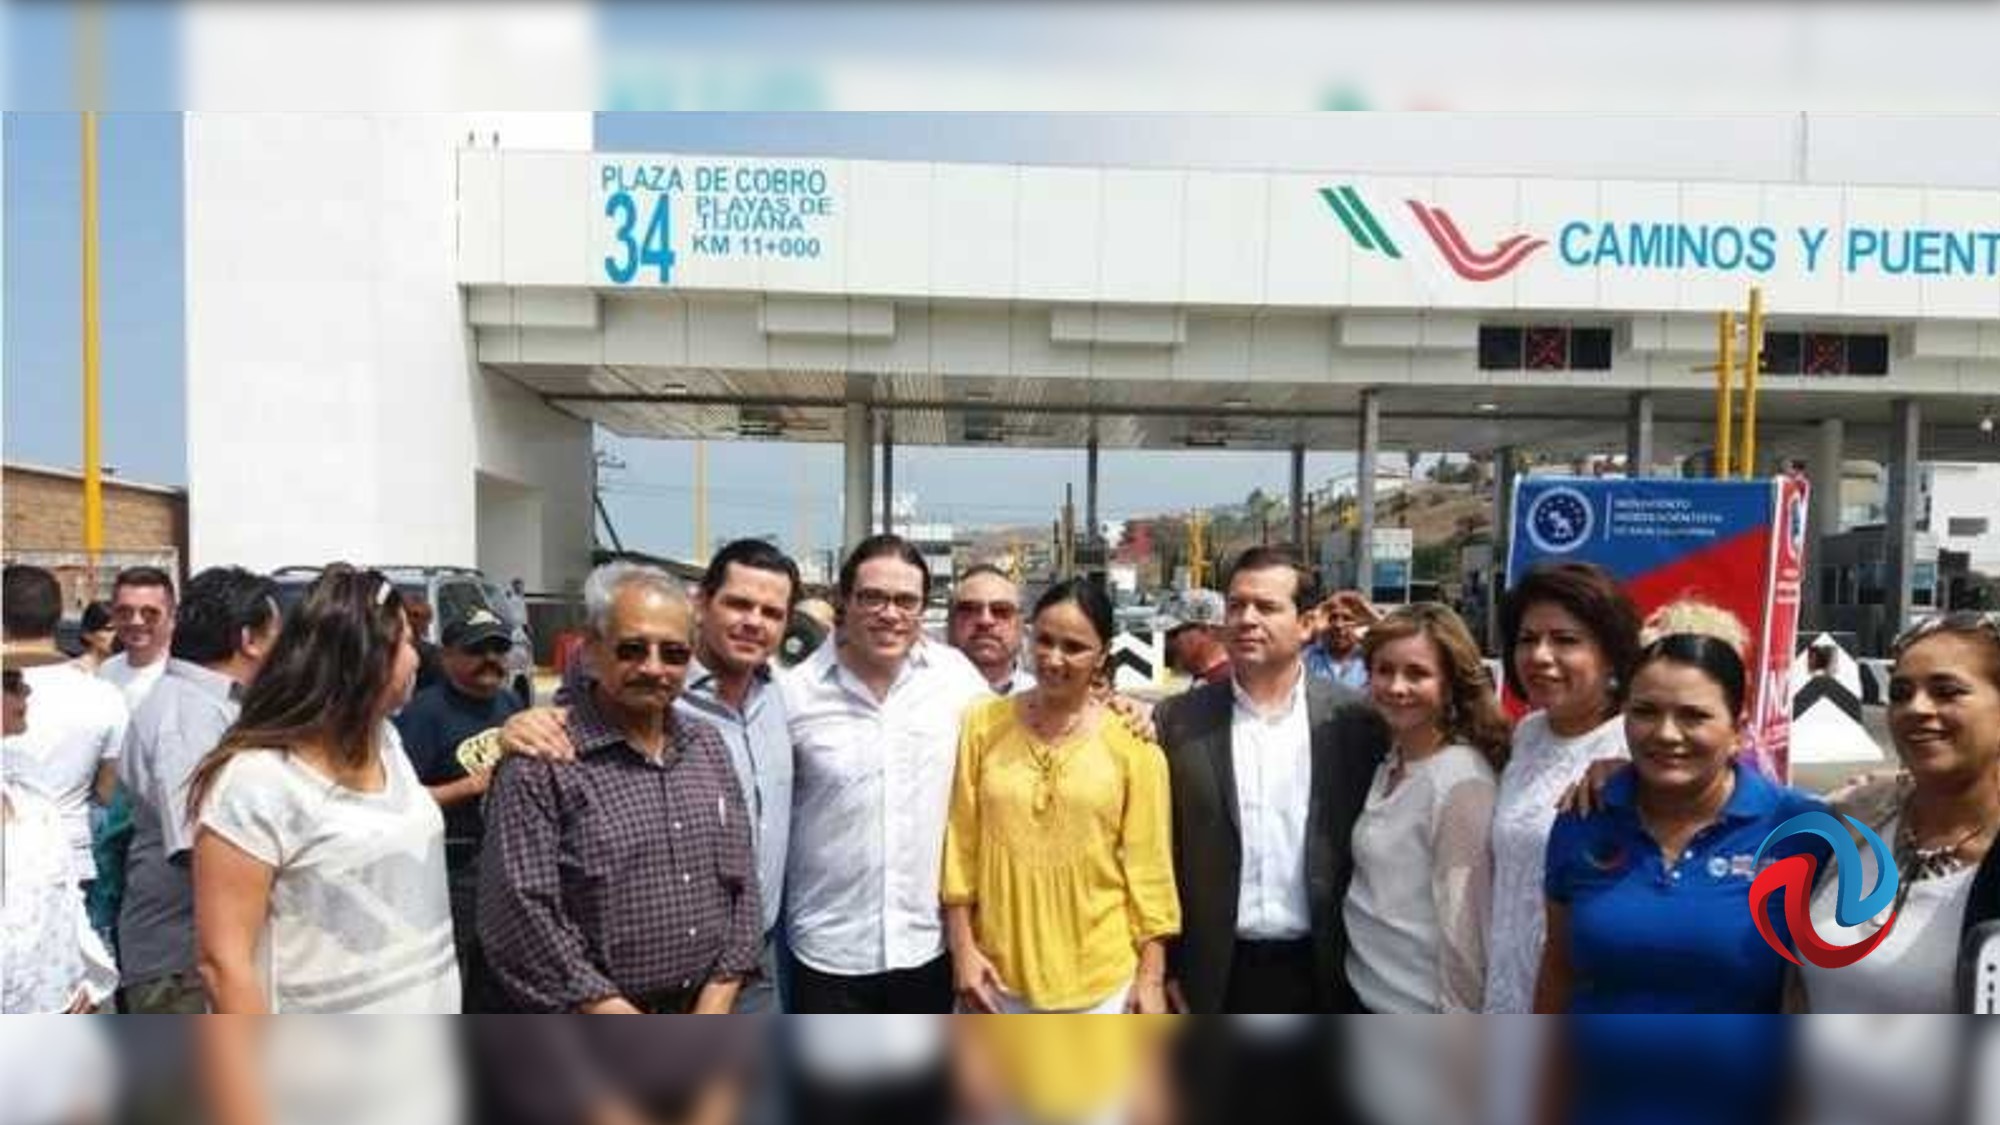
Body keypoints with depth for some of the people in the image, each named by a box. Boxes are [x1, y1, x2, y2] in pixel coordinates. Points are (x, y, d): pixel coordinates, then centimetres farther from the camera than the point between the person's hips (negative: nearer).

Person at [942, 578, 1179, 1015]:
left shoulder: (1132, 743, -5)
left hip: (1102, 981, -1)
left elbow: (1148, 865, -2)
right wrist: (962, 948, -1)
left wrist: (1152, 976, -2)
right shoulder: (983, 724, -2)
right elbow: (960, 846, 2)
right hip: (999, 974, 1)